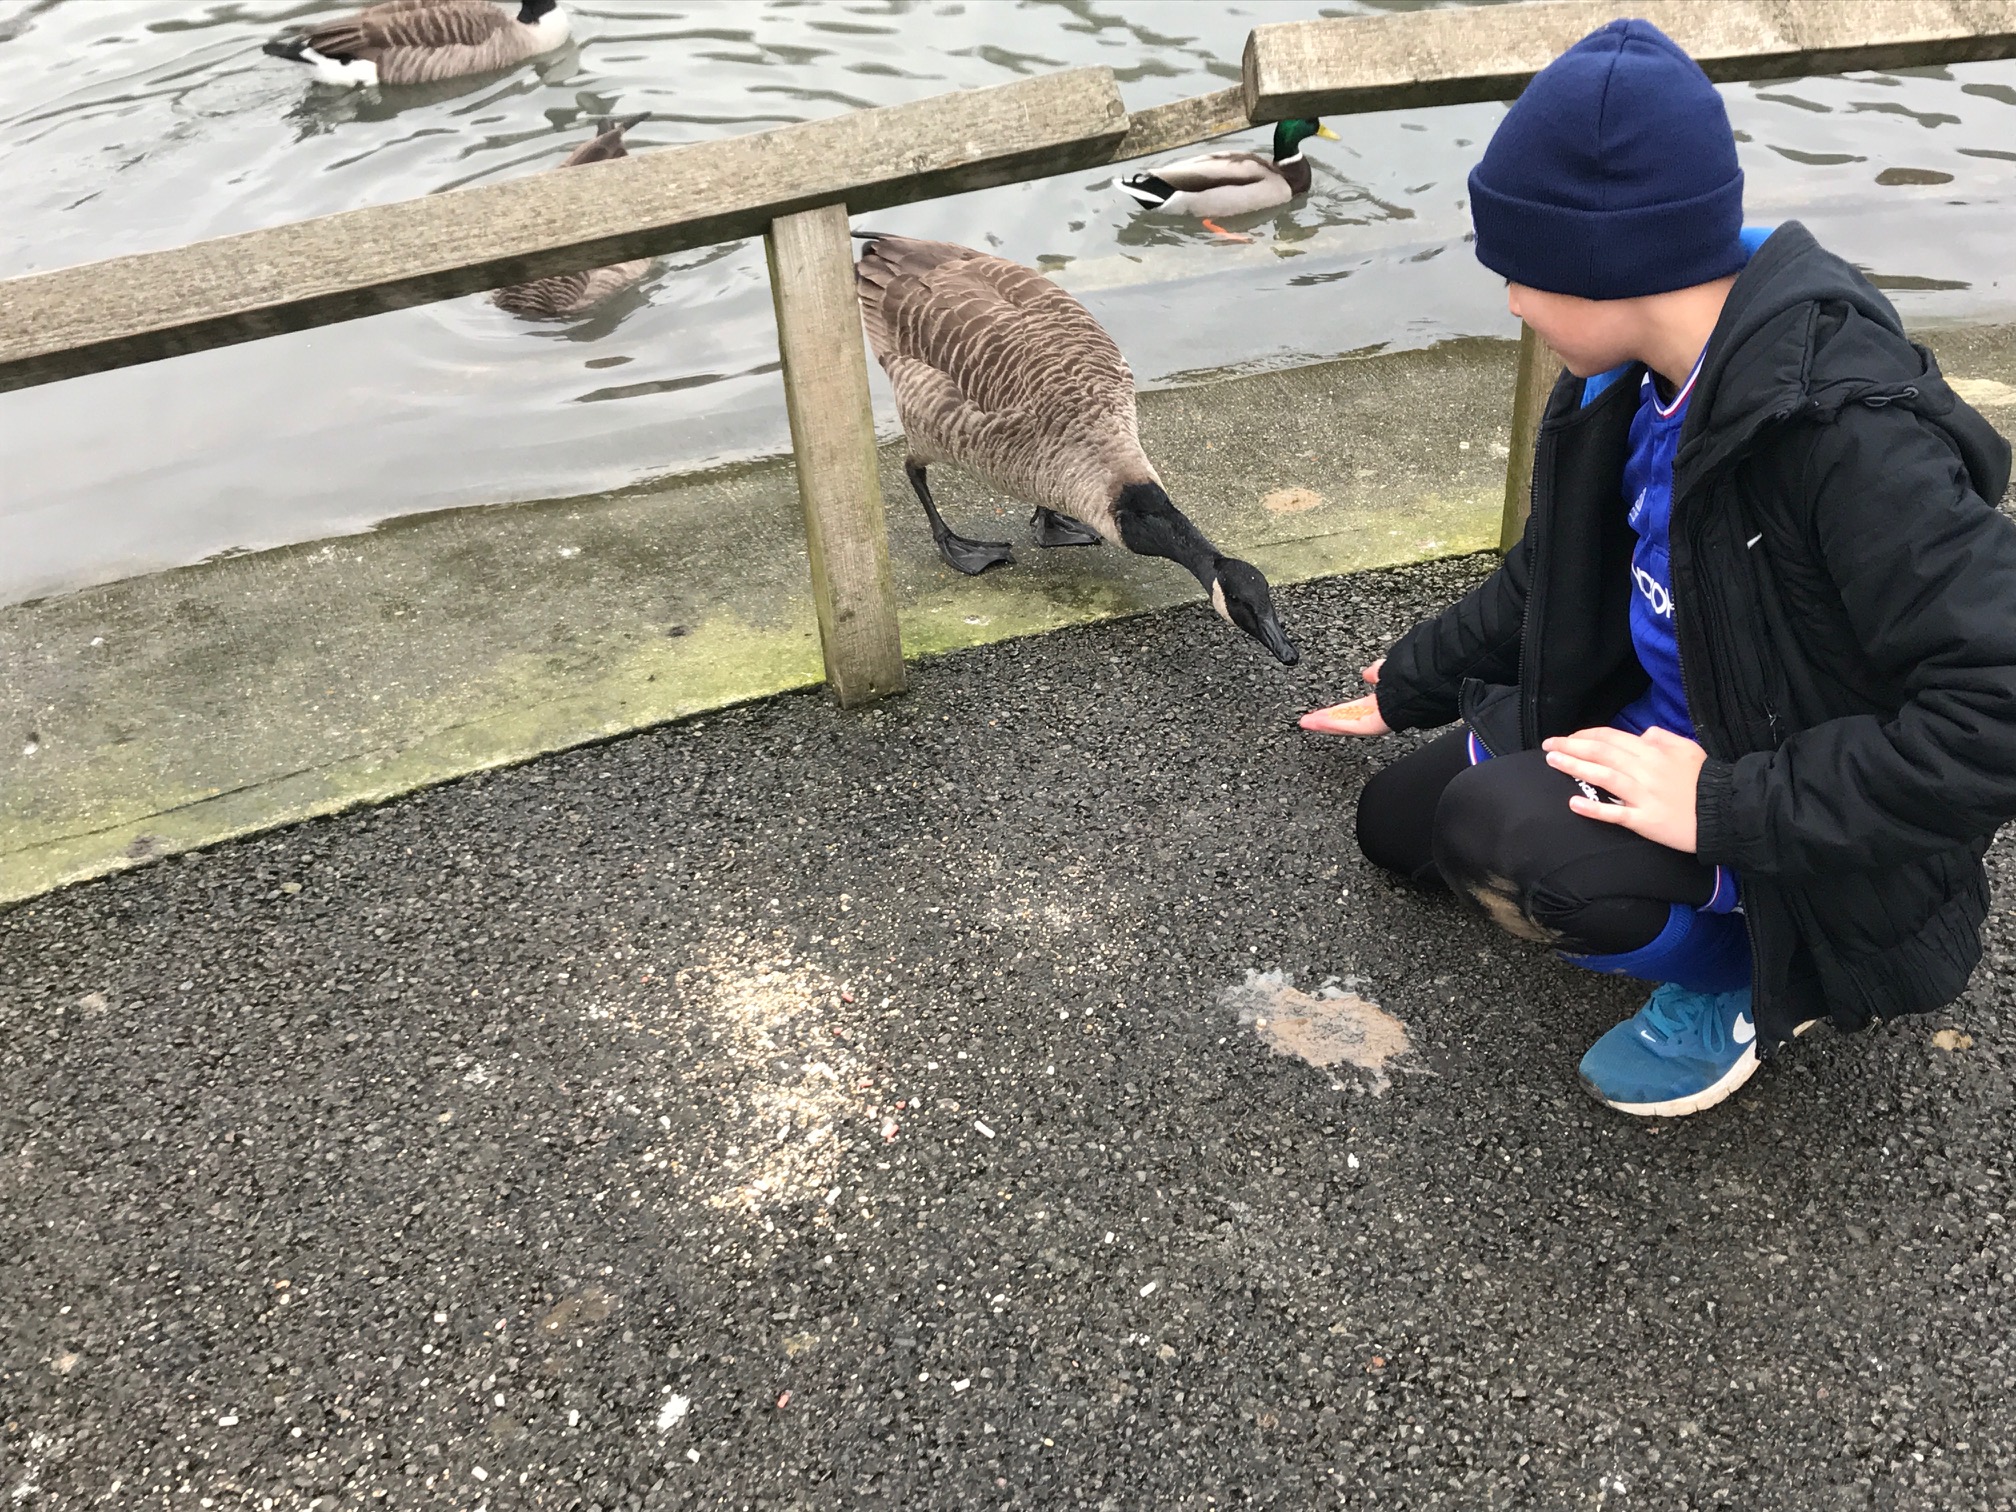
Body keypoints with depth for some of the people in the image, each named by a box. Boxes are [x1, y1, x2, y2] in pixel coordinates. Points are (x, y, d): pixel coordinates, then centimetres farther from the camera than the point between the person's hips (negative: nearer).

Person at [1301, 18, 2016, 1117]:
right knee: (1397, 819, 12)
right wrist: (1413, 684, 23)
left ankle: (1754, 971, -2)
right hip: (1658, 731, 9)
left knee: (1498, 835, -32)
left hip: (1813, 847, -9)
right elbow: (1557, 570, 12)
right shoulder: (1638, 383, -5)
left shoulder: (1850, 430, -33)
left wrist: (1727, 806, -35)